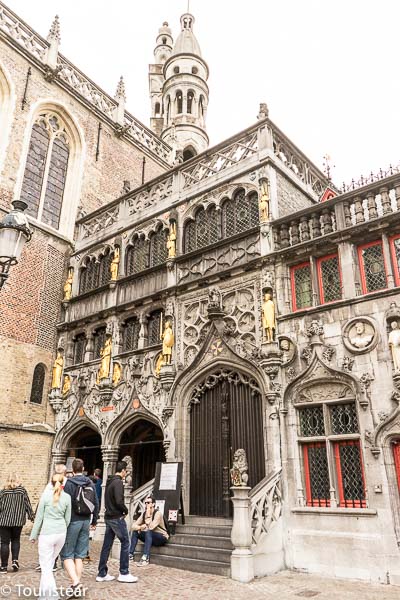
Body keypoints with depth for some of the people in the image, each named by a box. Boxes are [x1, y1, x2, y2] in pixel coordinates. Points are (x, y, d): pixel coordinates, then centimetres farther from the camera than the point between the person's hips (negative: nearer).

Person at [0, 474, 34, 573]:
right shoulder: (22, 490, -2)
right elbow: (27, 504, 0)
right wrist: (31, 516, 9)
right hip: (18, 520, 2)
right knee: (16, 540, 20)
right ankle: (15, 560, 6)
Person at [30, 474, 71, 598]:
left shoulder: (45, 496, -8)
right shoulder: (67, 497, -1)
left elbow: (39, 517, -3)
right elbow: (67, 519, 6)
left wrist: (33, 535, 7)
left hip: (47, 533, -4)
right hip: (61, 533, 4)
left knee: (46, 566, 5)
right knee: (49, 563, 21)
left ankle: (51, 594, 0)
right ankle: (44, 592, 30)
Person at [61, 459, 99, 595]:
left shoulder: (69, 483, -10)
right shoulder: (90, 483, 6)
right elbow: (96, 503, 10)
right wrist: (94, 521, 19)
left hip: (73, 521, -5)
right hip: (86, 522, 5)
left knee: (67, 555, 2)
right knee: (80, 555, 13)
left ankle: (76, 582, -12)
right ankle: (77, 583, 16)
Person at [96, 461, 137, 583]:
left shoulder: (109, 482, 12)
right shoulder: (118, 482, -17)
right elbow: (119, 501, -24)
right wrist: (126, 511, -9)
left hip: (108, 517, 9)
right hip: (117, 518, -9)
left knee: (106, 545, 12)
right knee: (125, 543, 0)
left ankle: (102, 574, 18)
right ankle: (124, 573, 3)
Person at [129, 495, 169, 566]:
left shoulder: (158, 513, -20)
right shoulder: (144, 513, 0)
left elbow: (151, 527, -32)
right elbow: (134, 526, -4)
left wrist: (148, 514, -30)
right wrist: (140, 527, -24)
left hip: (162, 538, -7)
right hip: (150, 537, 7)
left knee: (148, 532, -34)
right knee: (135, 531, -8)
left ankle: (146, 558, -37)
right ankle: (131, 554, -7)